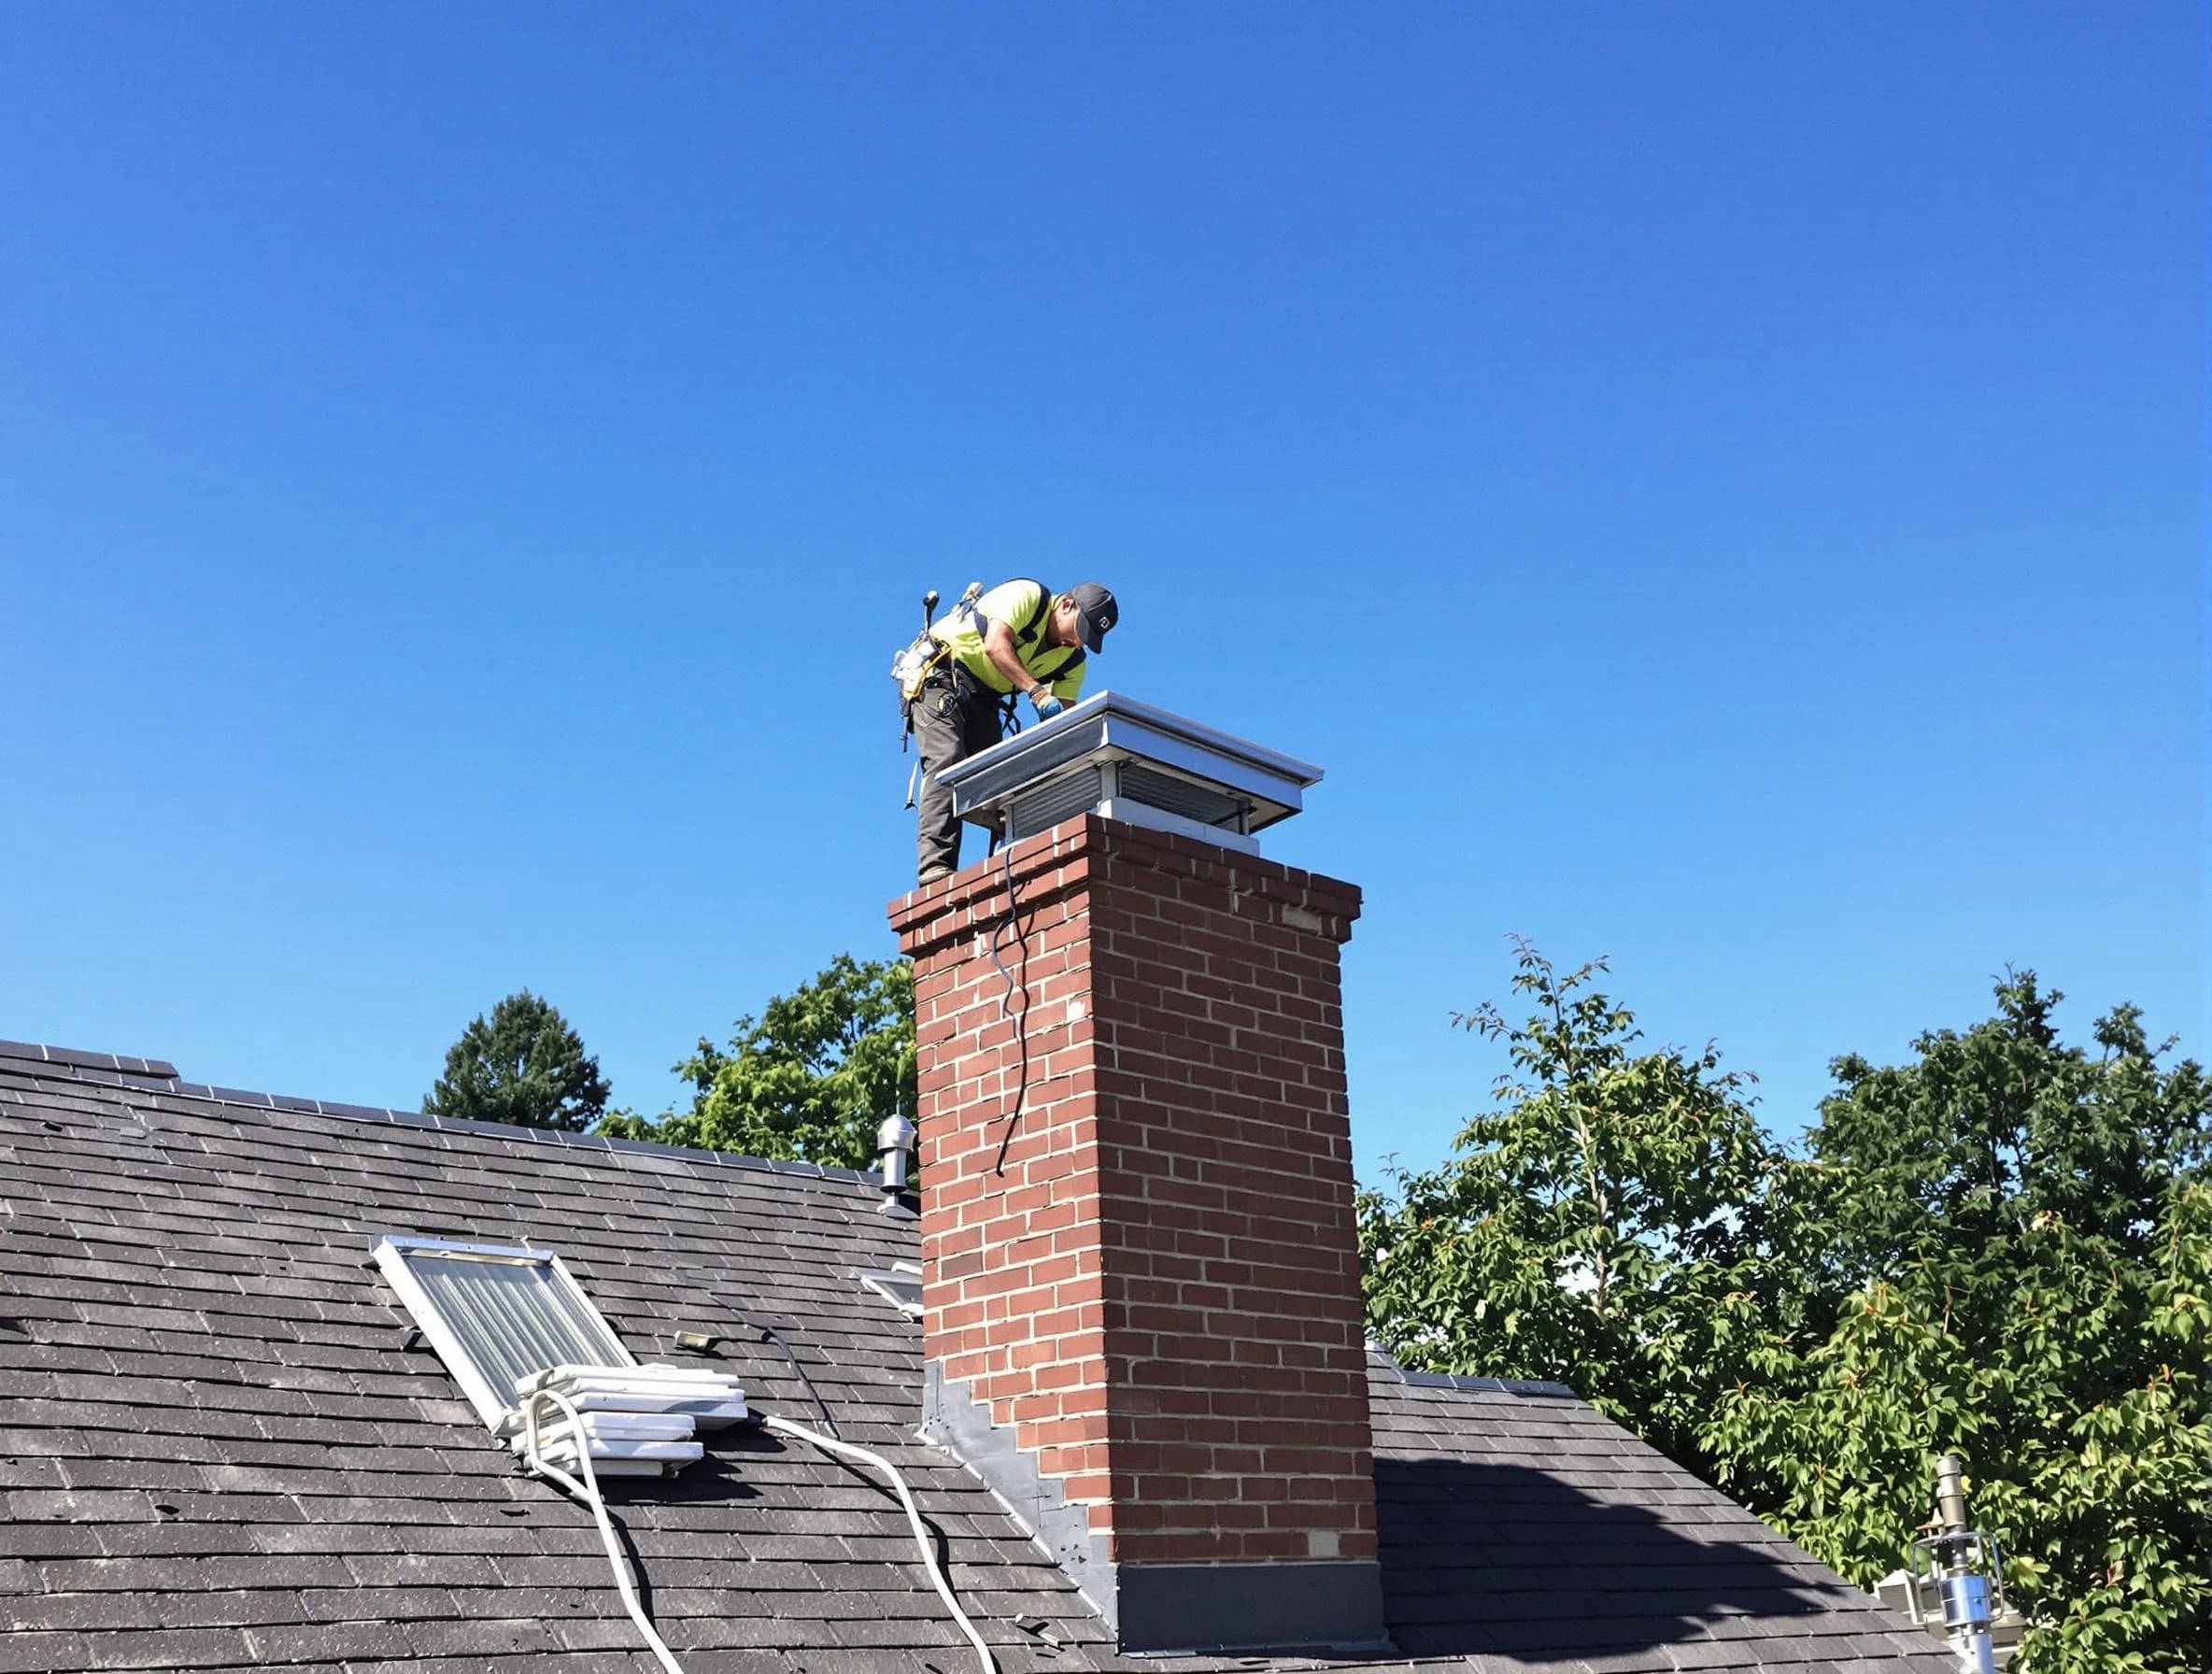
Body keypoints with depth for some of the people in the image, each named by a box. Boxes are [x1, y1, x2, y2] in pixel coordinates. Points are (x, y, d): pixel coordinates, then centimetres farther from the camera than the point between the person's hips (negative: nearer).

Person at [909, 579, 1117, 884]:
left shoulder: (1072, 662, 3)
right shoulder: (1027, 596, -16)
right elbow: (995, 645, -31)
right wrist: (1038, 693, -40)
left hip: (983, 699, 8)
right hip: (941, 675, -8)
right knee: (948, 761, -22)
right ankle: (935, 865, -31)